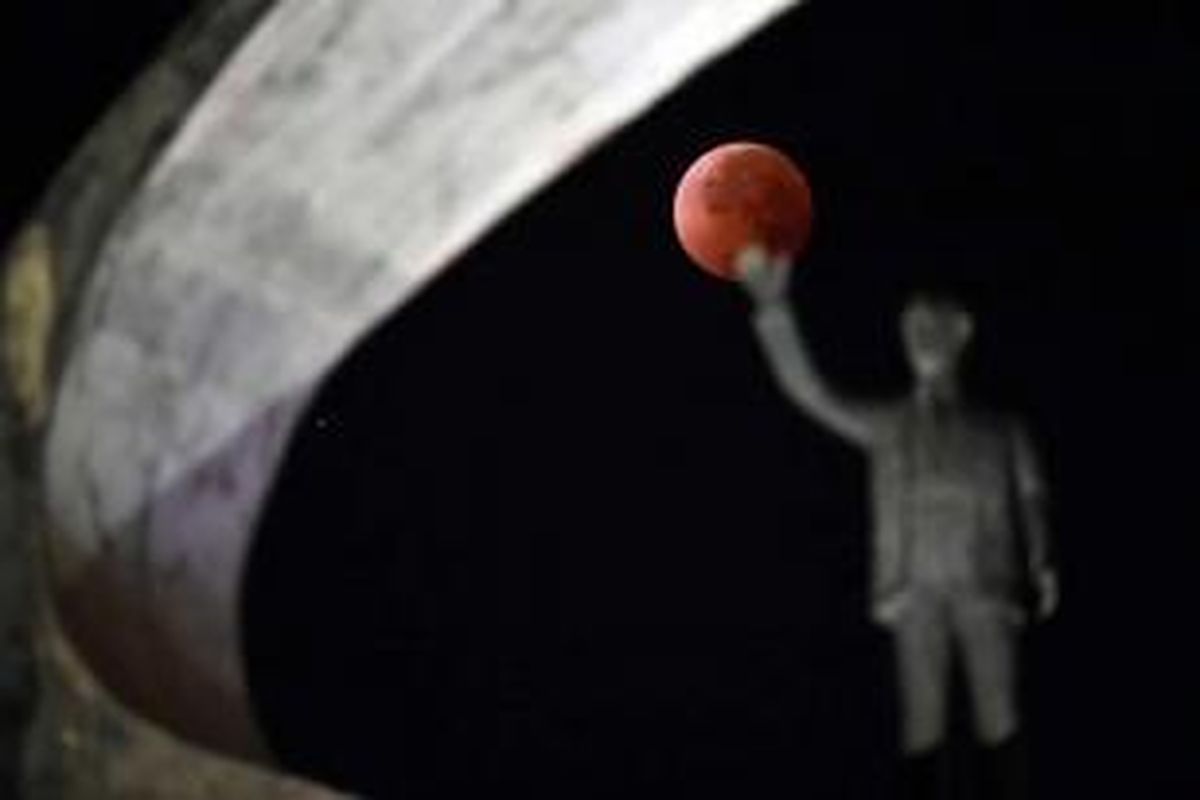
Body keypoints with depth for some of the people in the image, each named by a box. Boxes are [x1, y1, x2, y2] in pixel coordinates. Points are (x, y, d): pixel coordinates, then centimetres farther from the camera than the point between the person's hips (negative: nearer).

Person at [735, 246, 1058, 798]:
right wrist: (772, 307, 1)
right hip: (918, 589, 1)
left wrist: (1041, 566, -8)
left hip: (986, 587, -1)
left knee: (1000, 727, -10)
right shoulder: (887, 426, 19)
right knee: (923, 730, -6)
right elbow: (806, 389, 10)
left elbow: (1029, 498, 10)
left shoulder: (1000, 432, 20)